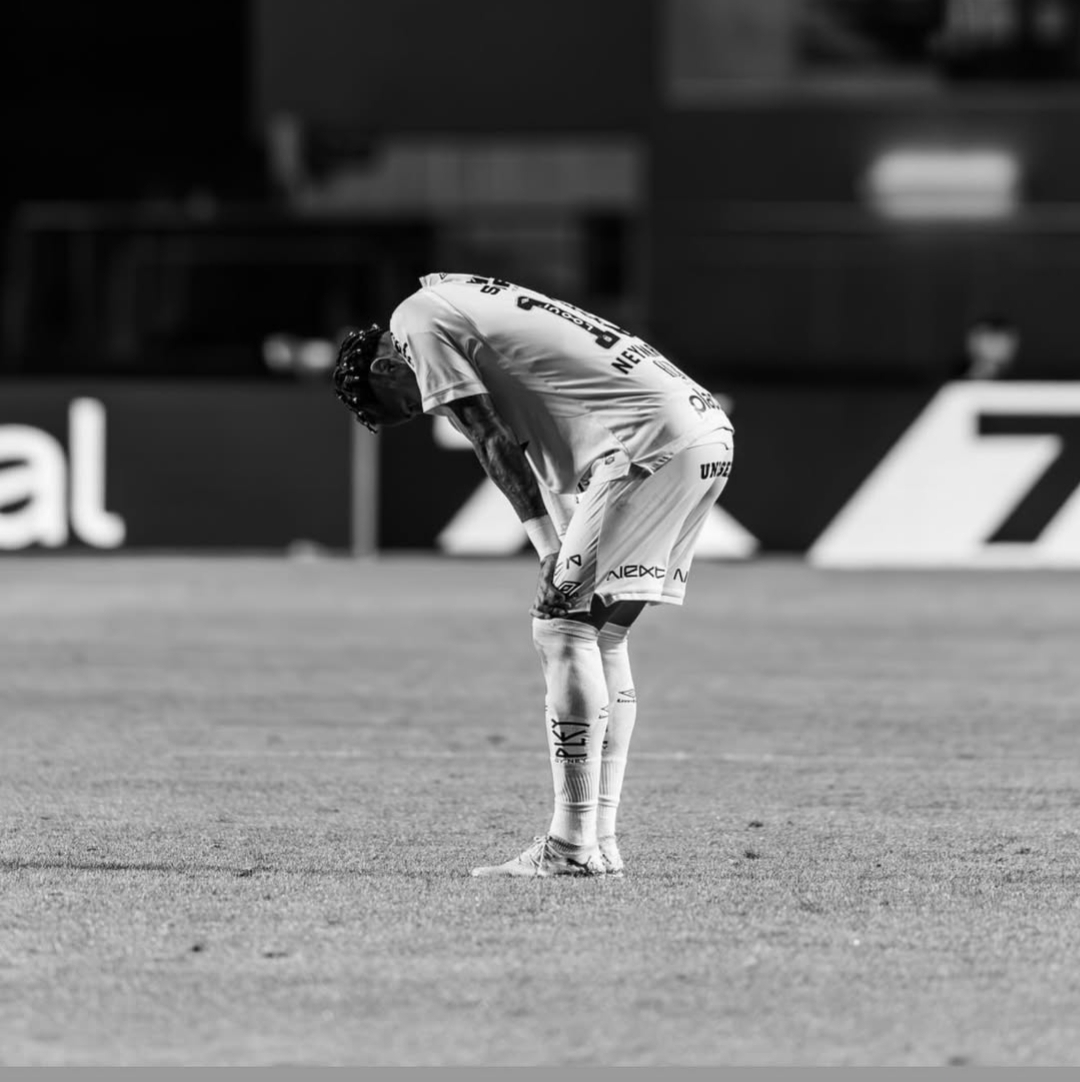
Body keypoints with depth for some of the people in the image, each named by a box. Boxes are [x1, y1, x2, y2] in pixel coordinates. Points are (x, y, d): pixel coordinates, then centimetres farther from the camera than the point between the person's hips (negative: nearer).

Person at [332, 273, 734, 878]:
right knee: (604, 634, 13)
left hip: (653, 437, -9)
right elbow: (542, 444, 24)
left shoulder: (419, 319, 3)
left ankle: (572, 847, -10)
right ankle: (601, 844, 12)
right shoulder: (476, 305, 29)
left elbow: (494, 444, -4)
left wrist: (553, 551, -4)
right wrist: (567, 563, 15)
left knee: (563, 623, -7)